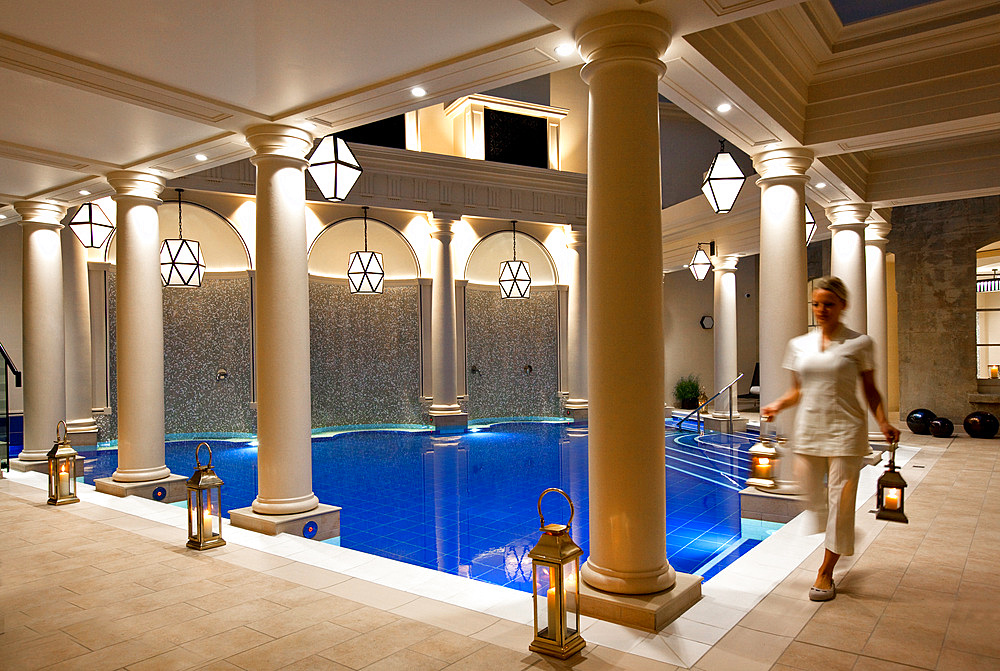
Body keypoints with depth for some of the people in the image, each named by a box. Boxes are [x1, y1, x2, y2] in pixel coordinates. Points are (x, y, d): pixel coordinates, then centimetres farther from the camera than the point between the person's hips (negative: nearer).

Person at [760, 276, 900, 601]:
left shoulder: (859, 343, -2)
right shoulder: (799, 345, 7)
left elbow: (870, 390, 2)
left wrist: (883, 422, -14)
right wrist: (777, 405, -6)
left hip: (845, 430, -3)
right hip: (808, 429, 4)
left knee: (839, 500, 0)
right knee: (812, 498, 8)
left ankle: (825, 573, 14)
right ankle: (842, 533, 43)